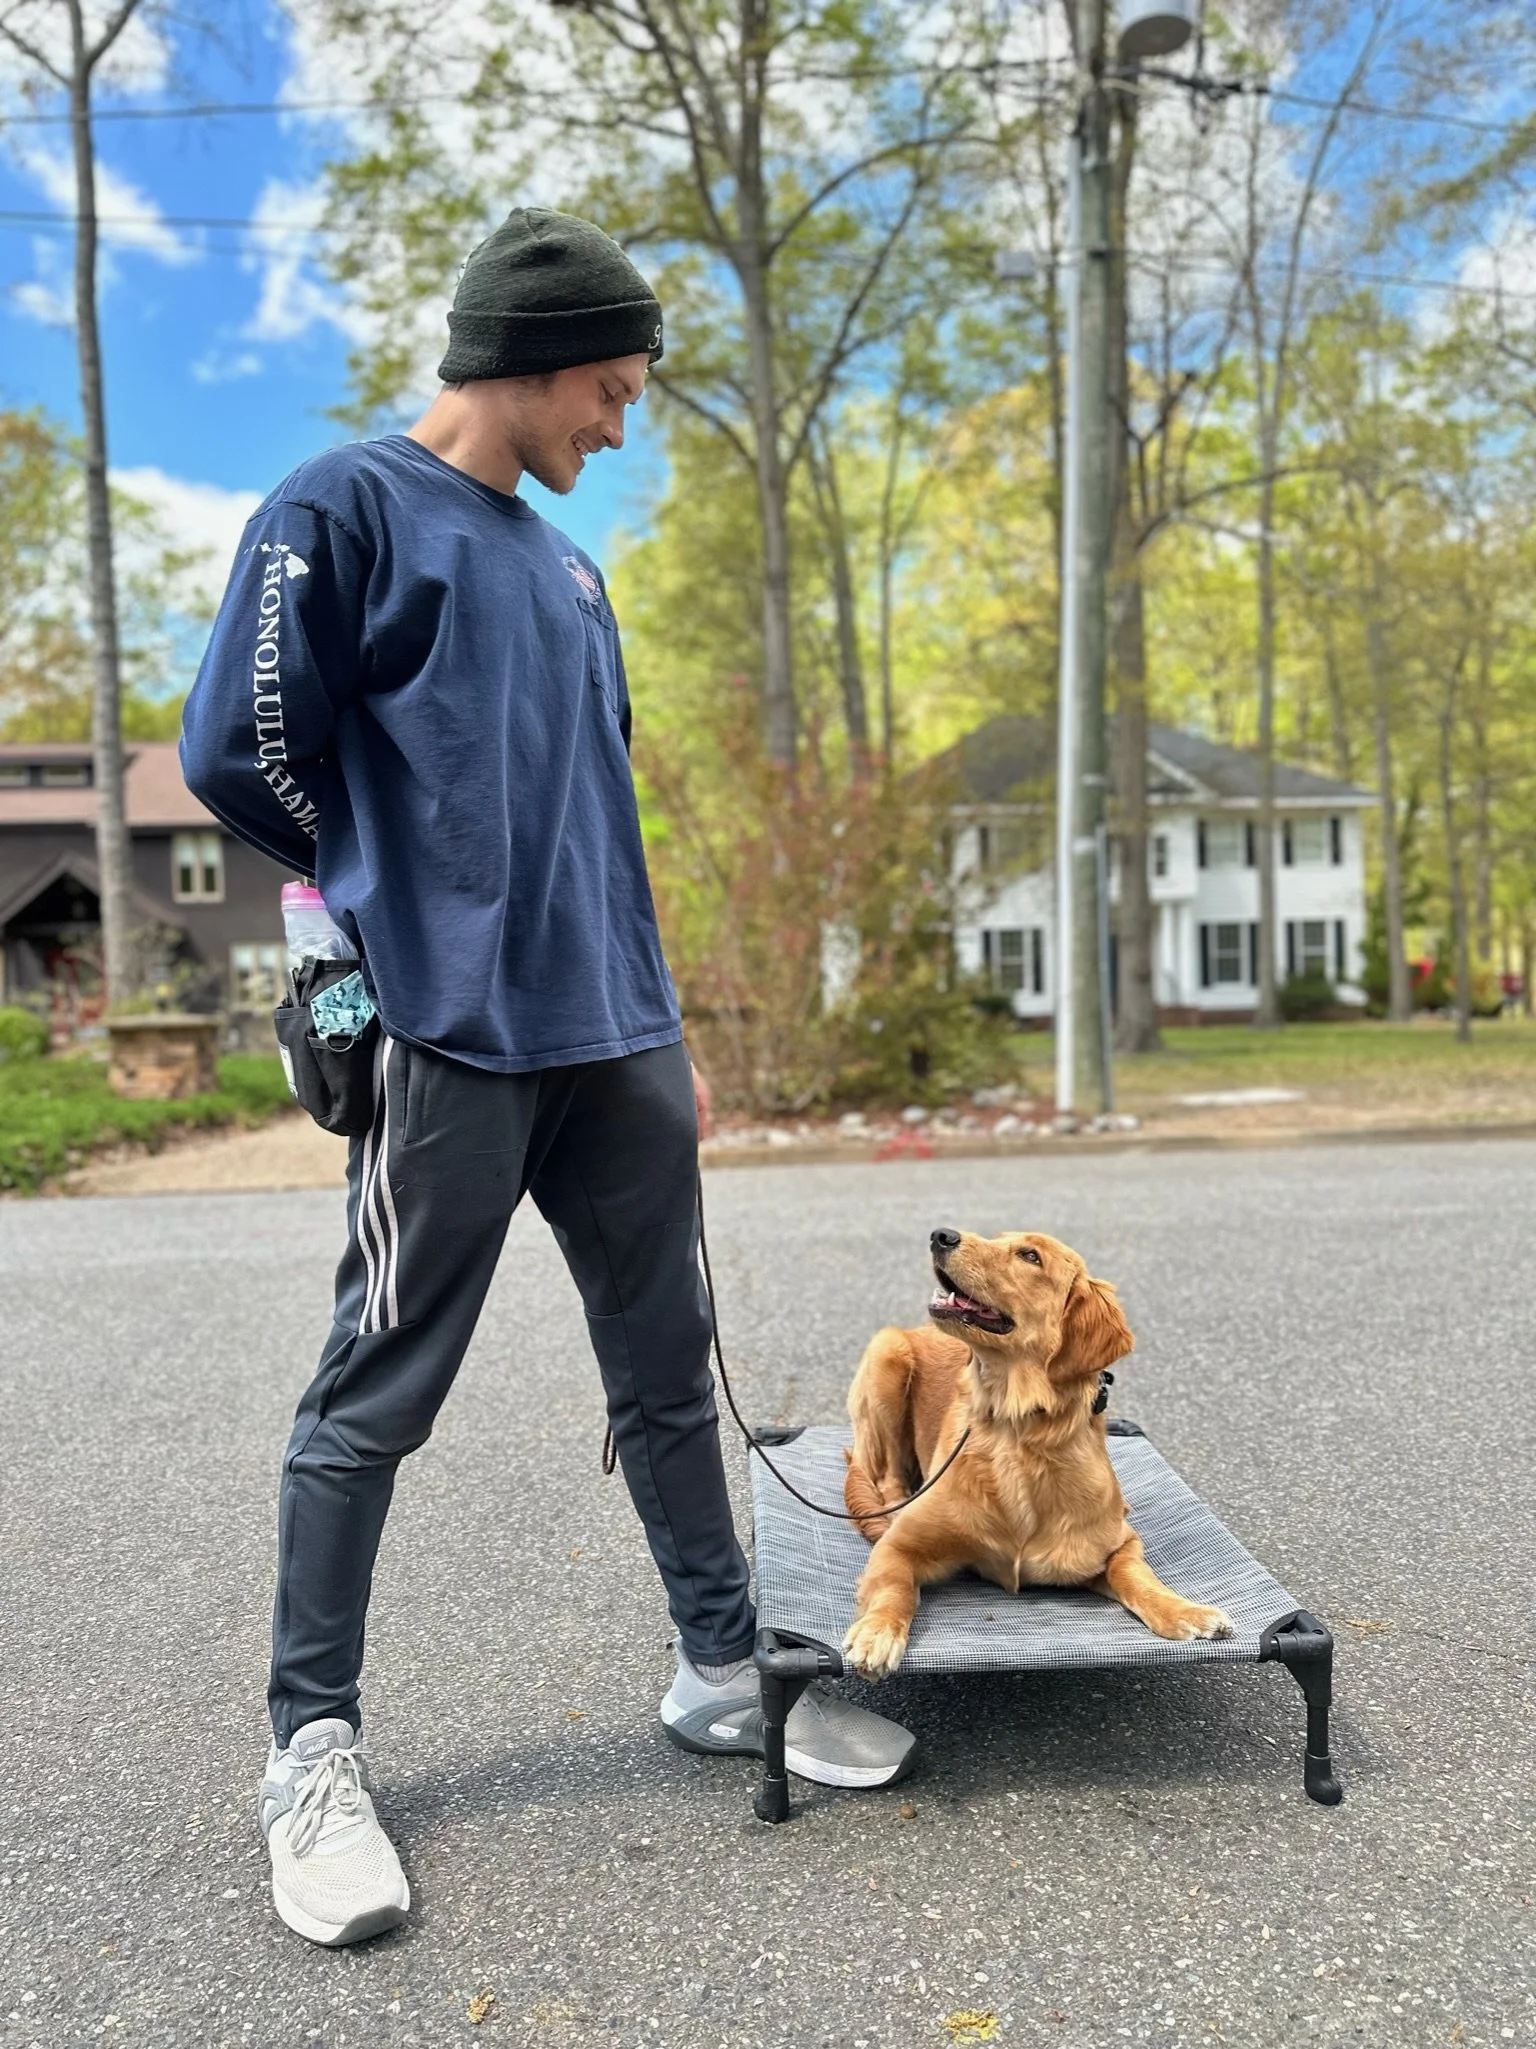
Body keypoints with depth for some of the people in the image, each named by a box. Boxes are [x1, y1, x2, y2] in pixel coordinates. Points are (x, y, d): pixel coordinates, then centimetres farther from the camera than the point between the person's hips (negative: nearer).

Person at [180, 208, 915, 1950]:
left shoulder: (566, 567, 21)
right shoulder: (343, 509, -1)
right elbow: (240, 749, -9)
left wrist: (659, 1027, 17)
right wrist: (401, 894, 5)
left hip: (613, 1038, 7)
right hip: (450, 1041, -7)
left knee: (667, 1366, 12)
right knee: (372, 1400, 2)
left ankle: (723, 1671, 28)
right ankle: (315, 1748, 20)